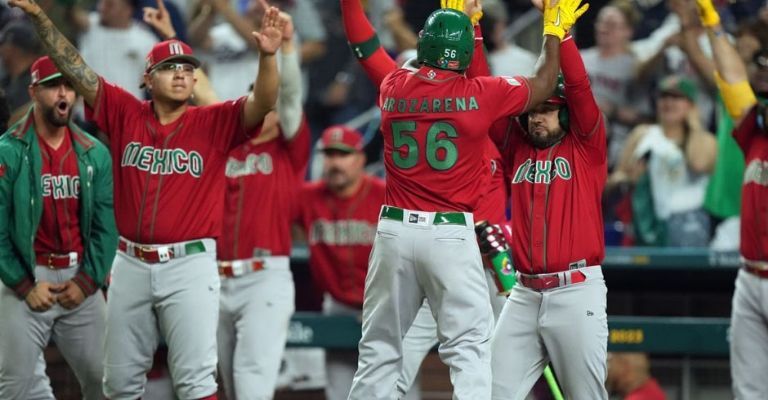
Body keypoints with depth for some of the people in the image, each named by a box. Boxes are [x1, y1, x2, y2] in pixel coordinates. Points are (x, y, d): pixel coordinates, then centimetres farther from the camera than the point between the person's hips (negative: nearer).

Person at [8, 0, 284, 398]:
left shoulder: (213, 123, 0)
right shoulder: (125, 114, 6)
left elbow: (262, 103, -15)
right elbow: (74, 69, 3)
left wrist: (267, 55, -33)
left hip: (189, 265, -3)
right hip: (131, 264, 3)